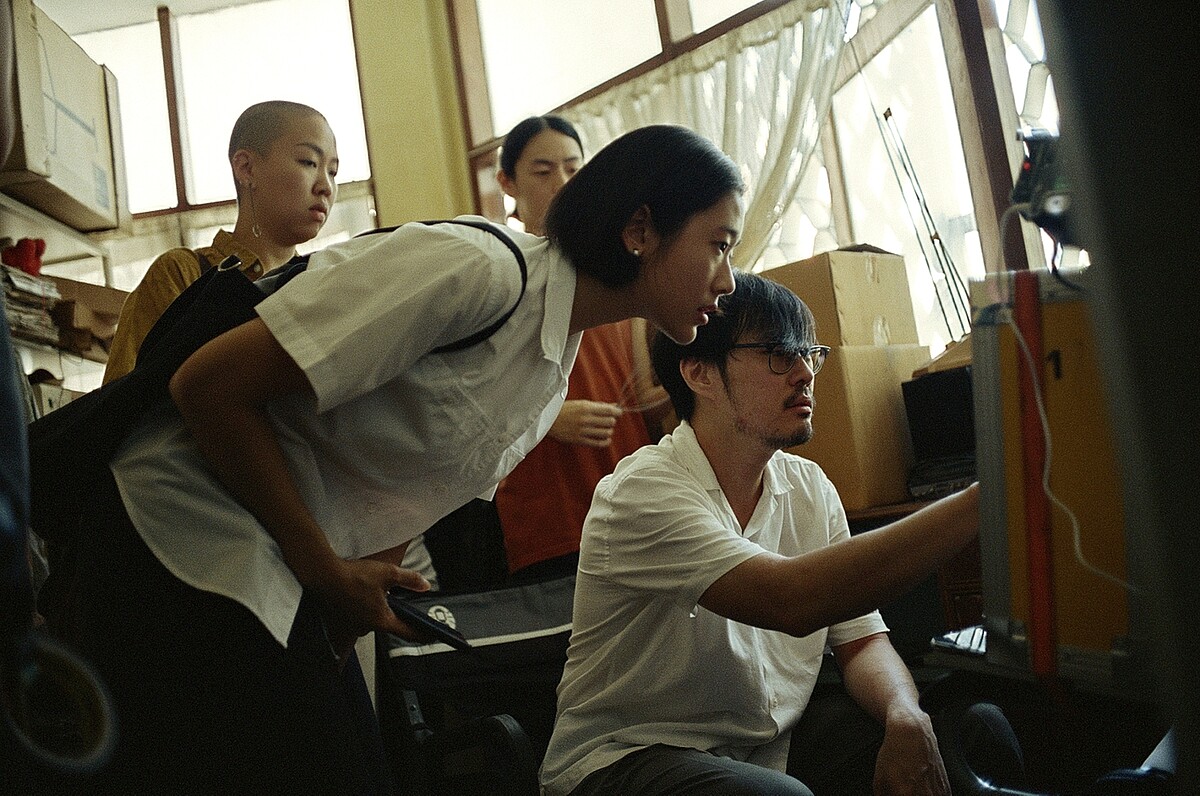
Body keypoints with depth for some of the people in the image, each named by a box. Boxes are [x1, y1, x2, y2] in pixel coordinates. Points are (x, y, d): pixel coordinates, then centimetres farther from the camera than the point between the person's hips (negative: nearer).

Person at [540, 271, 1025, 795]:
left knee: (978, 729, -9)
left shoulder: (811, 488, 4)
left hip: (773, 748, 7)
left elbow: (861, 640, 5)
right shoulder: (643, 492, -21)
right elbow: (793, 598, -35)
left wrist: (906, 718, -19)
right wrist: (982, 502, -38)